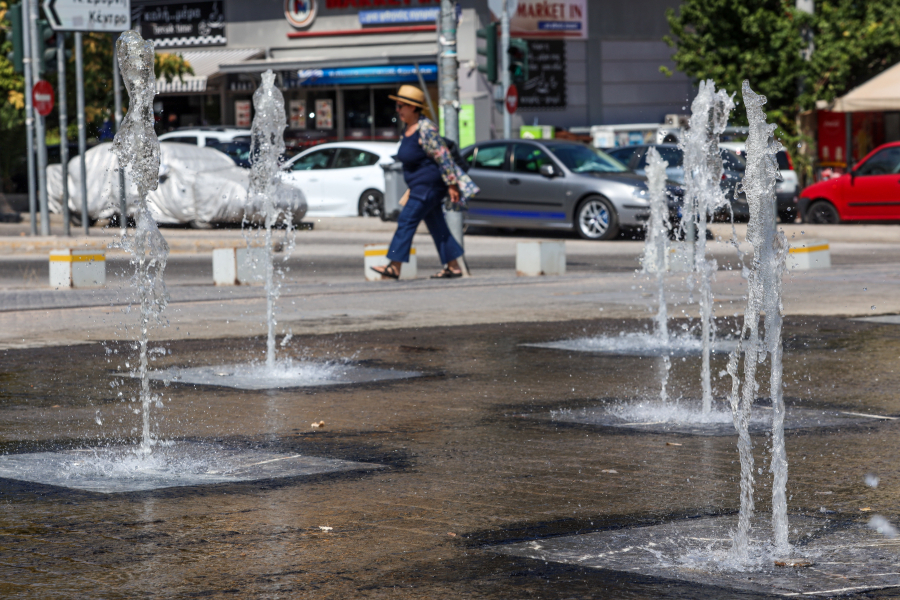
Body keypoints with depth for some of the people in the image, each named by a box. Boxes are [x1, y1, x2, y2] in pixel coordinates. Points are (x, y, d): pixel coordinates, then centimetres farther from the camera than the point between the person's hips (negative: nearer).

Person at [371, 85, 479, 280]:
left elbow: (442, 156, -20)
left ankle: (394, 267, -11)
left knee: (407, 220, -11)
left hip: (429, 183, -10)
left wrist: (451, 185, -20)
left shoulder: (425, 129, -19)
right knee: (436, 226, 11)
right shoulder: (408, 128, 10)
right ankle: (453, 267, 15)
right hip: (419, 184, 10)